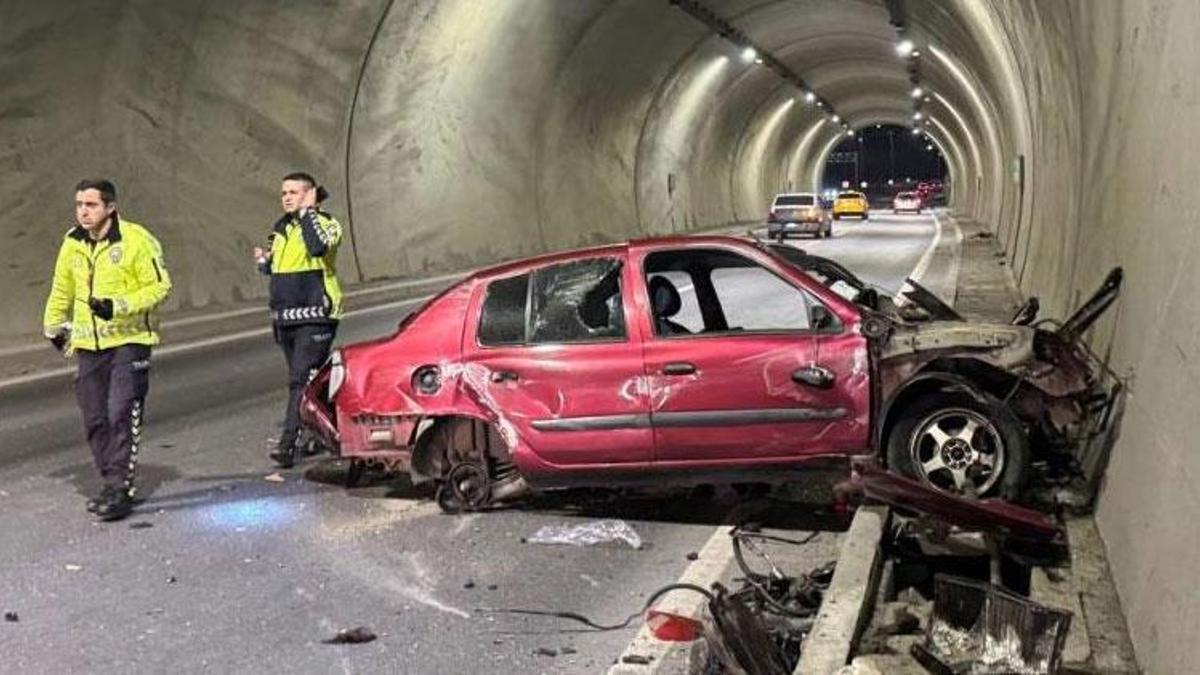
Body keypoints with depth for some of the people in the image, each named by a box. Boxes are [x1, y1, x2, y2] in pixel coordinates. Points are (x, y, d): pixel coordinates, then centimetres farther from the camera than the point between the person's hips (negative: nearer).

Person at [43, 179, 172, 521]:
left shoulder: (136, 240, -11)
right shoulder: (73, 243, 8)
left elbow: (159, 286, -13)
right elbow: (61, 289, 23)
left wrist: (119, 306, -22)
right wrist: (54, 325, 23)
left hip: (129, 341, -6)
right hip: (88, 343, 6)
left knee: (122, 415, -11)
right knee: (95, 420, 8)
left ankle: (120, 489, -6)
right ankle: (113, 484, 20)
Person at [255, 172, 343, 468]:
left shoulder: (325, 223, -6)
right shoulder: (281, 227, 17)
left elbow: (318, 247, -29)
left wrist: (307, 212, -20)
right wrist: (264, 261, 5)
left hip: (314, 317, -8)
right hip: (285, 318, 8)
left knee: (301, 380, -13)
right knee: (300, 379, 13)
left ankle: (287, 445, -16)